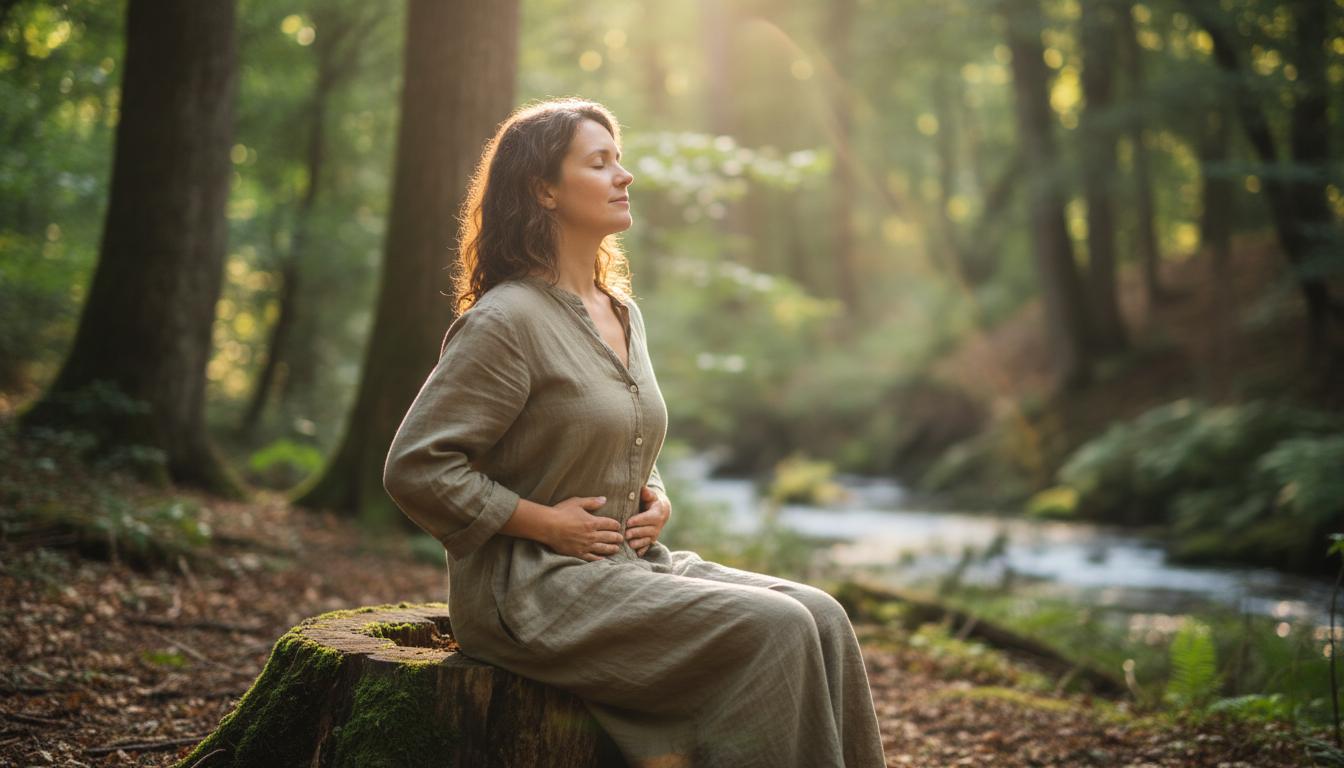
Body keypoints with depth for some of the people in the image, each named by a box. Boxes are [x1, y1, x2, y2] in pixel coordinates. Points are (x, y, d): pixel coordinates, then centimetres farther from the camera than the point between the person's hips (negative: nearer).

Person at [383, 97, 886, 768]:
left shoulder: (624, 314, 15)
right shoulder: (504, 322, -13)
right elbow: (414, 468, -16)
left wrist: (655, 499, 8)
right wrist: (546, 523, -15)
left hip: (633, 562, 8)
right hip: (536, 588, -8)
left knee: (819, 615, -11)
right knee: (772, 632, -22)